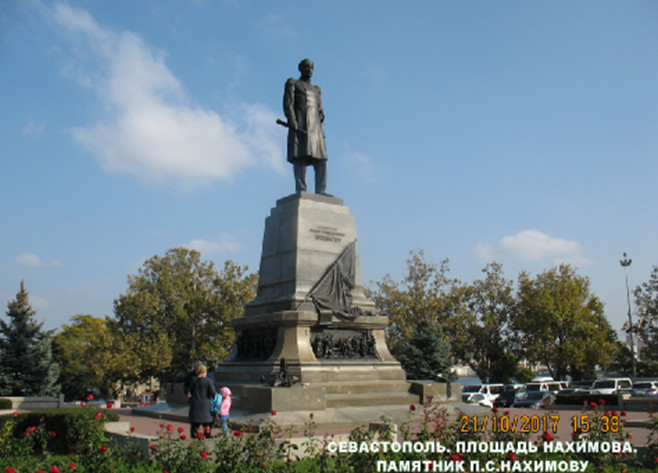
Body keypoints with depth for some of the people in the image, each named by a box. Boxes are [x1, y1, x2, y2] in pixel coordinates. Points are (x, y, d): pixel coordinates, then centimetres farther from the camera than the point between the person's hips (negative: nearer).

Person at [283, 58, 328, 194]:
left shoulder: (316, 89, 29)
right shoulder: (293, 84, 12)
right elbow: (288, 104, -1)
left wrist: (319, 129, 7)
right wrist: (293, 124, -16)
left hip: (315, 127, 5)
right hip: (300, 126, -5)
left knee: (321, 161, -8)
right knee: (300, 159, -14)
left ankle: (320, 193, -11)